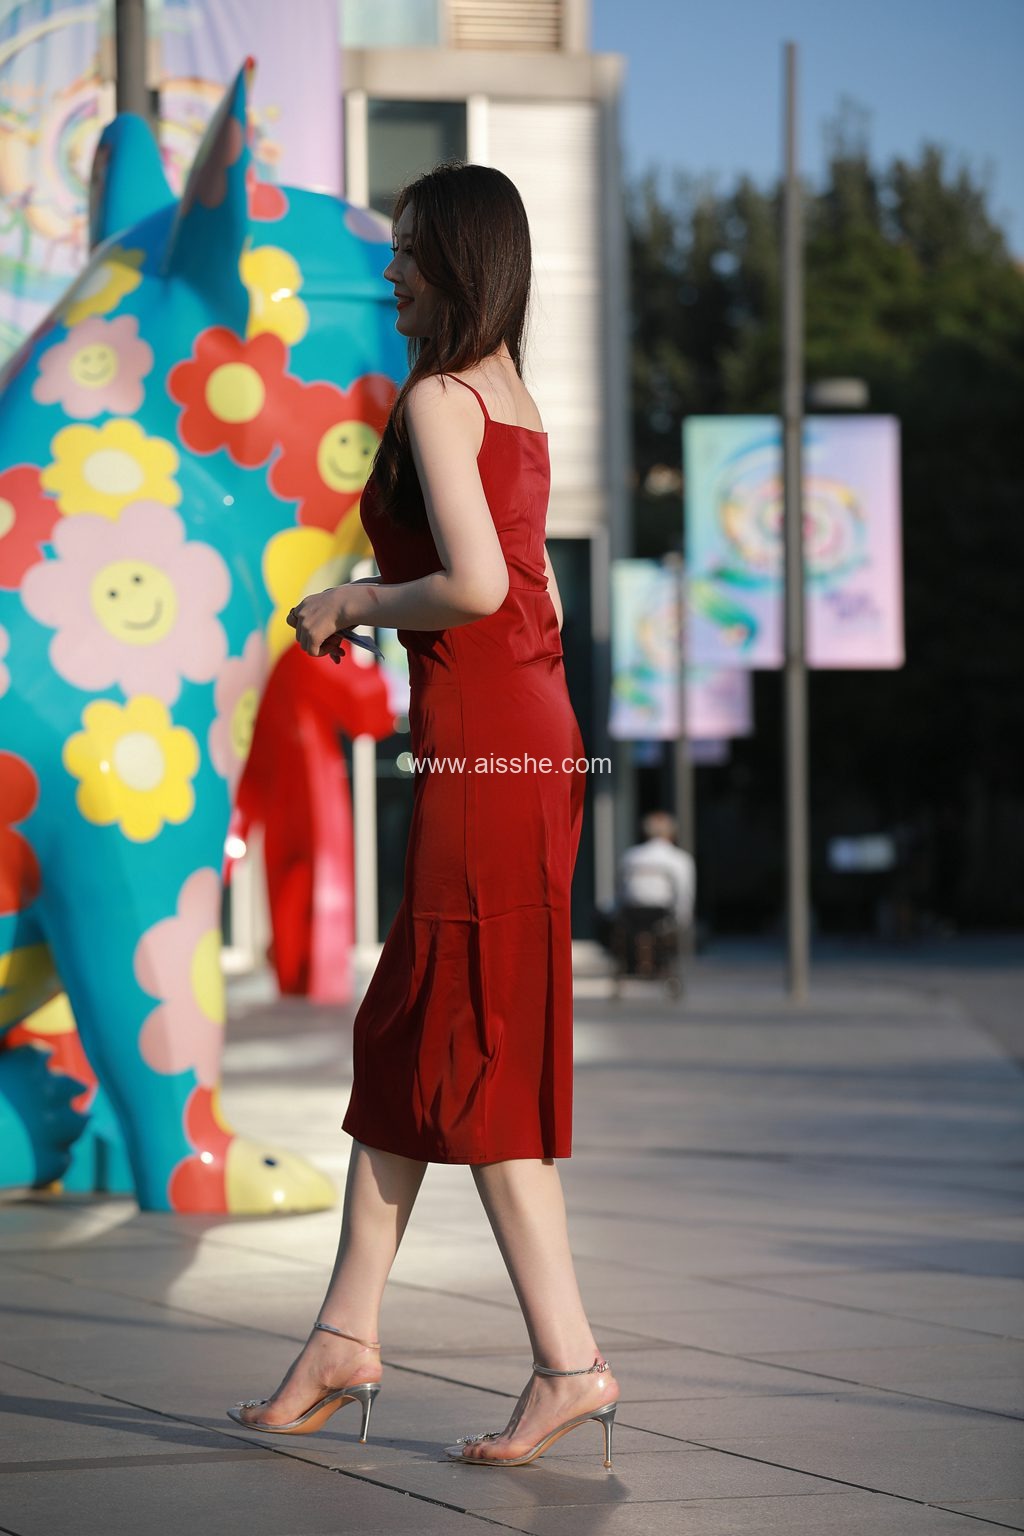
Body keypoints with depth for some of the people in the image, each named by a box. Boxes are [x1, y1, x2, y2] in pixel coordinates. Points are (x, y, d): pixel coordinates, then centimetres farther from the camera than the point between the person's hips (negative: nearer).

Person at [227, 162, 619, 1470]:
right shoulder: (516, 403, 16)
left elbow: (476, 584, -22)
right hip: (534, 731, 9)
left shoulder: (437, 400, -11)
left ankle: (570, 1363, -4)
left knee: (470, 1054, -5)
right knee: (401, 1035, 12)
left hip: (483, 746, -9)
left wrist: (352, 604, -7)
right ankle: (346, 1337, 18)